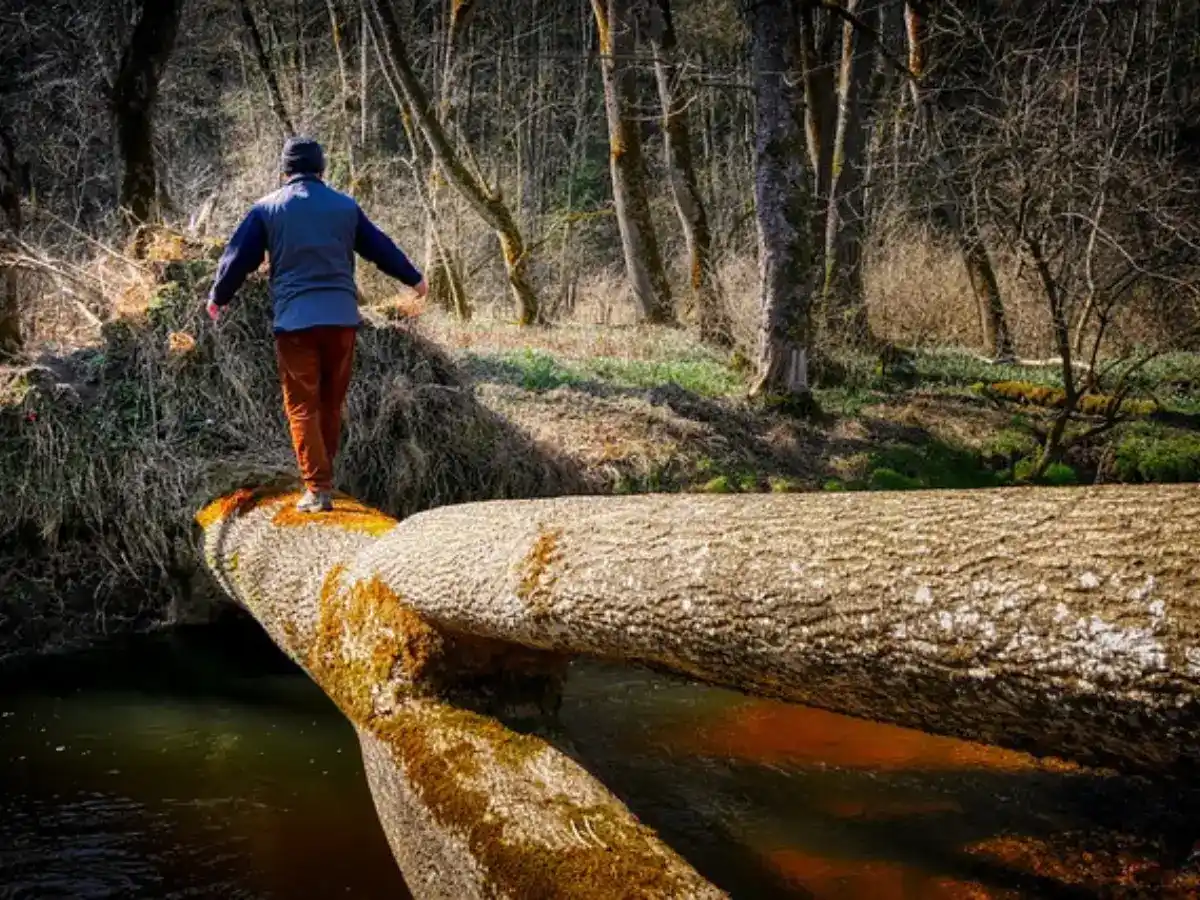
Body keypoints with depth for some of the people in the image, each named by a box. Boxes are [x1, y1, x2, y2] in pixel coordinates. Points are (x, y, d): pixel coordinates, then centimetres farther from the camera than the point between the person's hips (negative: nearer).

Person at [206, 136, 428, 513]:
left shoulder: (267, 208, 2)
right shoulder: (346, 206, 9)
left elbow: (238, 258, 7)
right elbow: (381, 248, 18)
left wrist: (218, 297, 23)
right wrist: (414, 278, 33)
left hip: (294, 320, -2)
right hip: (342, 317, 2)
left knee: (302, 407, 1)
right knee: (332, 404, 14)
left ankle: (317, 489, -5)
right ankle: (324, 478, 22)